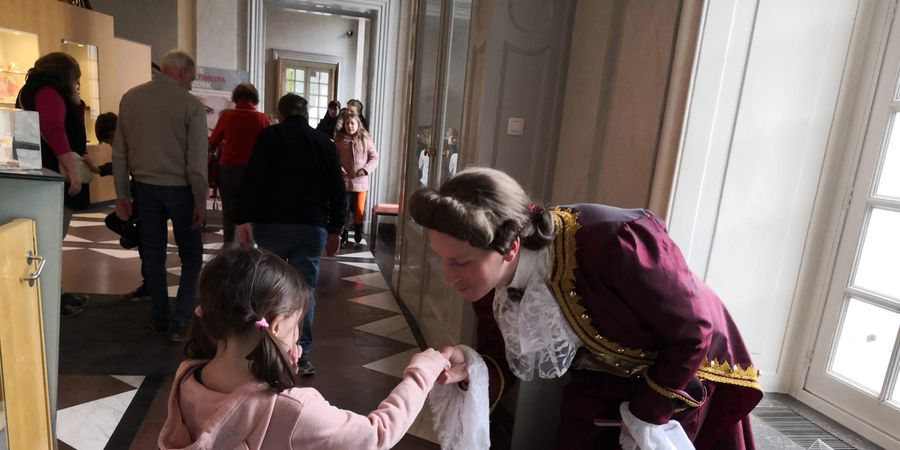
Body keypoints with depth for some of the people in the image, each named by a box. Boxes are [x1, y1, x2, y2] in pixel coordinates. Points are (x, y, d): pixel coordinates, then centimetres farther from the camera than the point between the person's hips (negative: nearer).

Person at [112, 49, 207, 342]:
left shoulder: (129, 99, 2)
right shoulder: (190, 105, -12)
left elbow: (119, 153, 4)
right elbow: (197, 160, -13)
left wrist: (122, 195, 10)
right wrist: (200, 201, -7)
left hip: (145, 187, 4)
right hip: (179, 188, -4)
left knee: (153, 256, 14)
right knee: (191, 256, 9)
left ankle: (160, 318, 24)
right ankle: (179, 322, 6)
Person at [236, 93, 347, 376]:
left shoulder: (269, 136, 4)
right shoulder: (325, 143, 10)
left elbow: (252, 180, -7)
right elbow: (337, 190, 9)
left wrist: (244, 219, -6)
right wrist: (335, 230, 14)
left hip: (271, 223, 0)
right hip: (312, 226, 1)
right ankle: (300, 355, 5)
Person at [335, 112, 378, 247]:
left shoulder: (365, 140, 1)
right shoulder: (339, 139, 3)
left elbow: (374, 158, 2)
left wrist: (365, 169, -12)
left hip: (360, 181, 0)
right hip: (343, 180, 0)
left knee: (359, 209, 5)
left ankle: (358, 232, 30)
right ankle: (344, 236, 15)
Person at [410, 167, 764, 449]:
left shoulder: (611, 244, -42)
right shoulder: (490, 280, -21)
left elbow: (693, 329, -26)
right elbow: (505, 359, -8)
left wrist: (645, 416, -15)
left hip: (682, 369, -4)